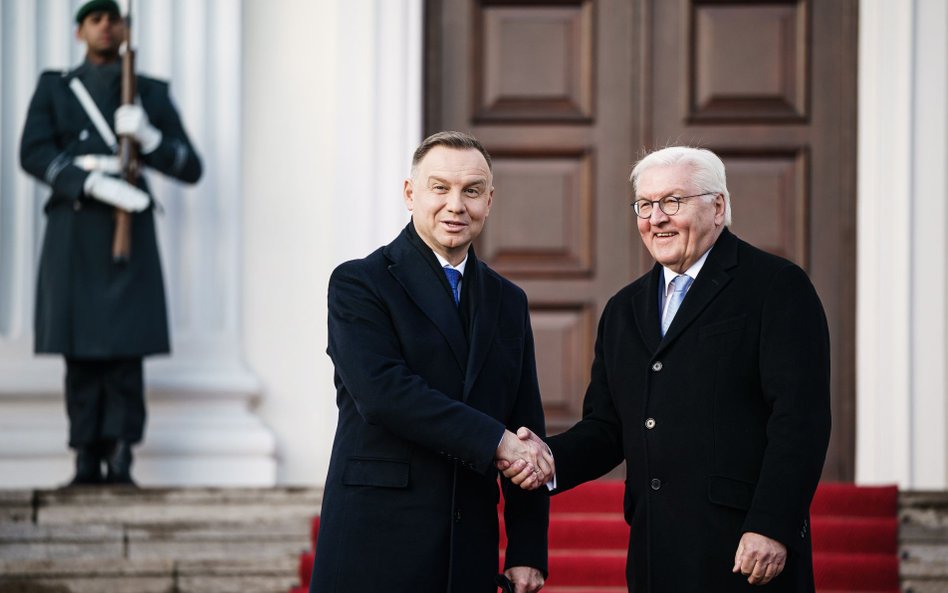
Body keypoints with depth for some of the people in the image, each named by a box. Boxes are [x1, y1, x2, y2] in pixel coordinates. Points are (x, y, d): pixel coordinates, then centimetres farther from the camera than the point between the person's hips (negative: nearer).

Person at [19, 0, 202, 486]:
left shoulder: (151, 94, 15)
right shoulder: (53, 89, 14)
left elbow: (191, 168, 10)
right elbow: (34, 154, -3)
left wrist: (148, 138, -10)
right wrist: (94, 183, -17)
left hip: (129, 230, 0)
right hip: (73, 231, 0)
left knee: (126, 345, -9)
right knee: (80, 347, -3)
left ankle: (120, 457, -11)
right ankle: (87, 459, -2)